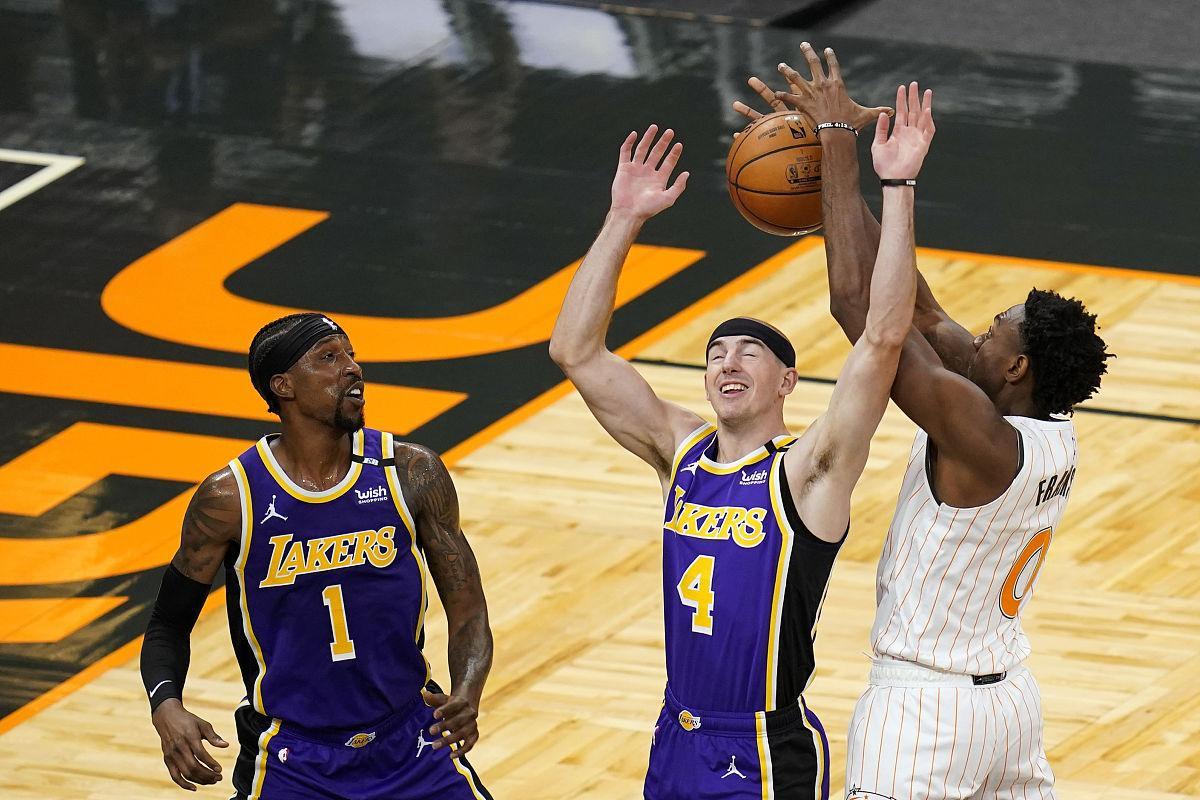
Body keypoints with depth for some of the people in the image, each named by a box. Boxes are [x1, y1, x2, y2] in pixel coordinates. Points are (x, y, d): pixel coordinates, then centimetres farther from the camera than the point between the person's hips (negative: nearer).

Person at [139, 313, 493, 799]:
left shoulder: (411, 475, -5)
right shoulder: (230, 498, -10)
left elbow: (468, 613, -1)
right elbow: (170, 622, 1)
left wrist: (467, 696, -22)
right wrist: (166, 708, -20)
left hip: (412, 746, 2)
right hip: (292, 759, -2)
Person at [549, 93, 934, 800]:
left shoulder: (809, 470, -10)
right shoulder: (682, 450, 6)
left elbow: (883, 340, -21)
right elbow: (575, 351, 4)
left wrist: (897, 189, -24)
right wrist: (624, 222, -1)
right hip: (677, 743, 6)